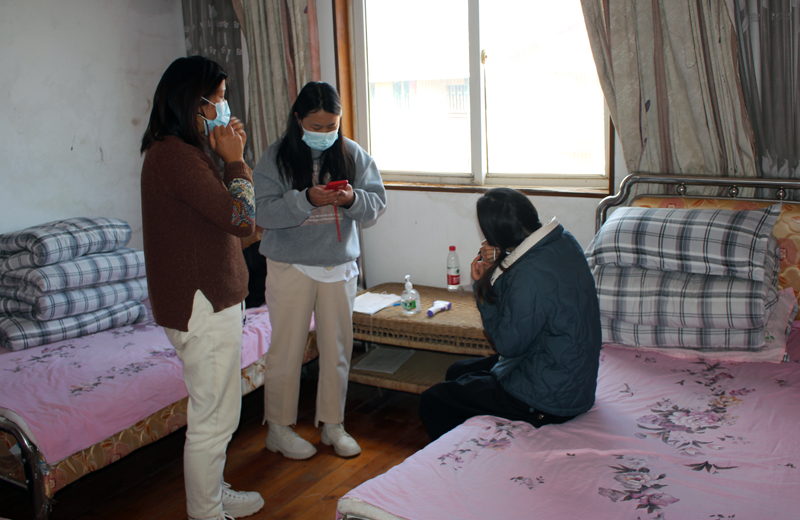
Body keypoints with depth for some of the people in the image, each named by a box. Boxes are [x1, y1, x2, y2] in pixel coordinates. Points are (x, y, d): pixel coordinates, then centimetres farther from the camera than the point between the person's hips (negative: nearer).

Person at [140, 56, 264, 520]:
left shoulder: (177, 151, 13)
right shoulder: (176, 155, -21)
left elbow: (220, 209, 18)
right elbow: (242, 219, -22)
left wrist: (230, 159, 9)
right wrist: (235, 159, -11)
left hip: (213, 299, 11)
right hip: (202, 306, -11)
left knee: (219, 412, 22)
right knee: (213, 419, 3)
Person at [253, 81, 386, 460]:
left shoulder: (352, 154, 2)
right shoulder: (276, 156, -6)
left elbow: (377, 202, 0)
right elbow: (263, 211, -14)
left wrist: (353, 199, -21)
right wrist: (307, 199, -27)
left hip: (340, 265, 3)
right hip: (291, 267, -3)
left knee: (337, 346, 11)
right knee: (287, 347, 4)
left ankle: (332, 424, 26)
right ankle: (279, 428, 20)